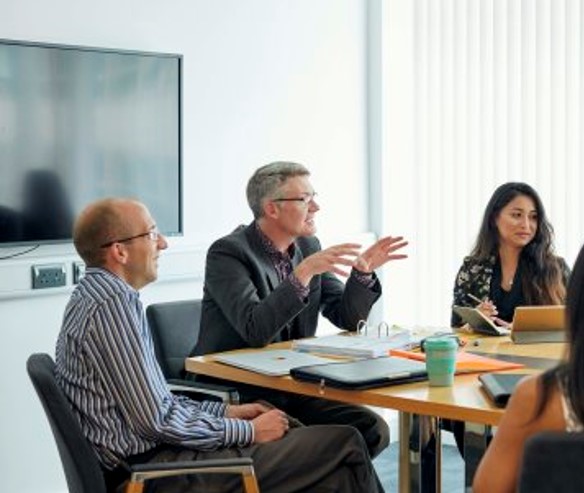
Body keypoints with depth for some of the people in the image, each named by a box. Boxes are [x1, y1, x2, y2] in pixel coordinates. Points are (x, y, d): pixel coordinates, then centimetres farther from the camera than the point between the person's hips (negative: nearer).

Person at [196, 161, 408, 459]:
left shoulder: (308, 246, 8)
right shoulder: (228, 253, -13)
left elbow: (346, 318, 9)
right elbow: (255, 331, -27)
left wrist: (363, 271, -9)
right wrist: (303, 272, -32)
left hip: (293, 389, 7)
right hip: (237, 395, -7)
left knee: (372, 430, -12)